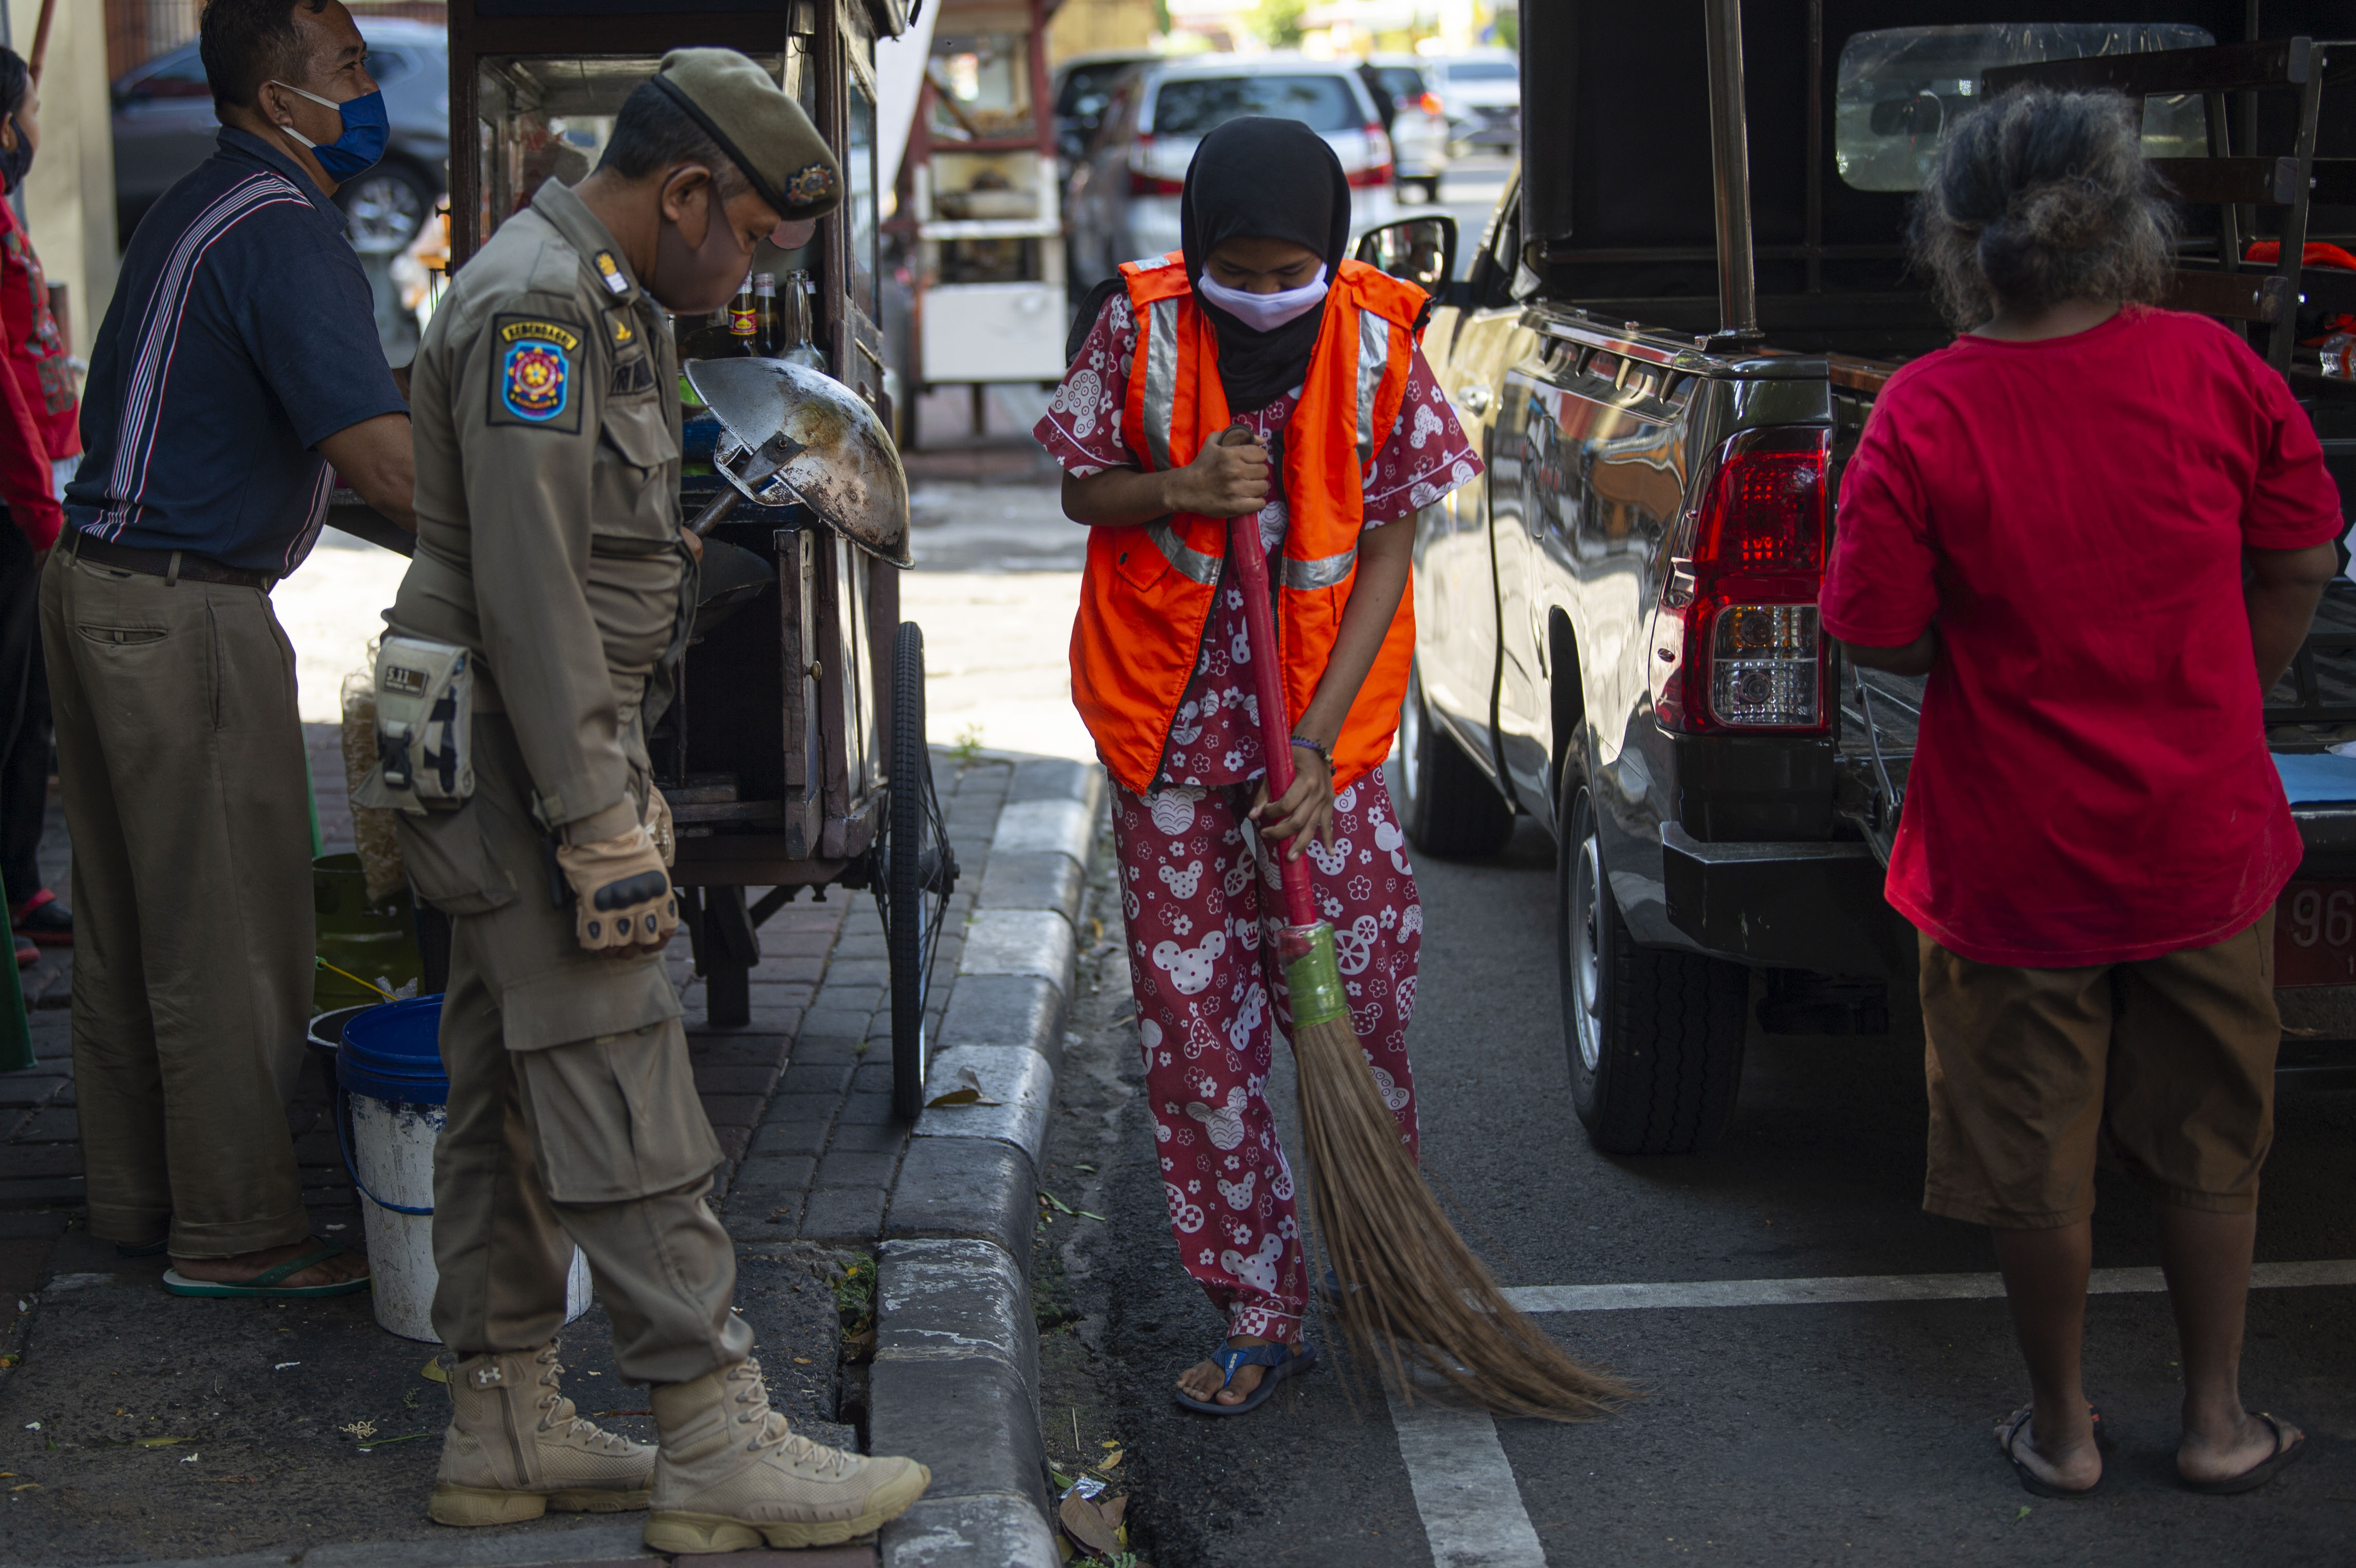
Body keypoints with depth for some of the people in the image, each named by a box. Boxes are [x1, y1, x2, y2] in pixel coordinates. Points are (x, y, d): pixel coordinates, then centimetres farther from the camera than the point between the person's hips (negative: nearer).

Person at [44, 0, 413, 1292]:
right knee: (232, 938, -1)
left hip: (99, 589, 10)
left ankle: (135, 1198, 27)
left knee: (126, 928, 16)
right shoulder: (283, 230, -17)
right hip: (186, 615, -10)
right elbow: (384, 466, -25)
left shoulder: (202, 207, 15)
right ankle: (233, 1231, 7)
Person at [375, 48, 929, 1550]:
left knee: (512, 1096, 13)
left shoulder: (599, 302, 17)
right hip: (521, 753, -11)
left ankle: (506, 1428, 20)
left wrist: (620, 788, 22)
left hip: (548, 754, 11)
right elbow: (529, 593, -23)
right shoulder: (535, 308, -16)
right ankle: (721, 1447, -4)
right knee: (624, 1109, -8)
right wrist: (604, 827, -23)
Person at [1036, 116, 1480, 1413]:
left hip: (1326, 724, -1)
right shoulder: (1141, 330, -8)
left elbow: (1384, 553, -6)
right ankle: (1259, 1314, 12)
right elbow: (1082, 492, 4)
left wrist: (1316, 744, -13)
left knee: (1359, 1006, 3)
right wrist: (1180, 489, -19)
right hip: (1171, 723, 1)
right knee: (1195, 1024, 2)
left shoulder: (1379, 346, -9)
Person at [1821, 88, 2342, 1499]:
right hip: (2205, 846, 2)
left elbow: (1879, 636, -13)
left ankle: (2062, 1429, 29)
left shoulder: (1924, 416, -18)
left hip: (2015, 860, -2)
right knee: (2210, 1147, 19)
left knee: (2038, 1168, 14)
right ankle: (2219, 1422, 31)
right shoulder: (2213, 367, -10)